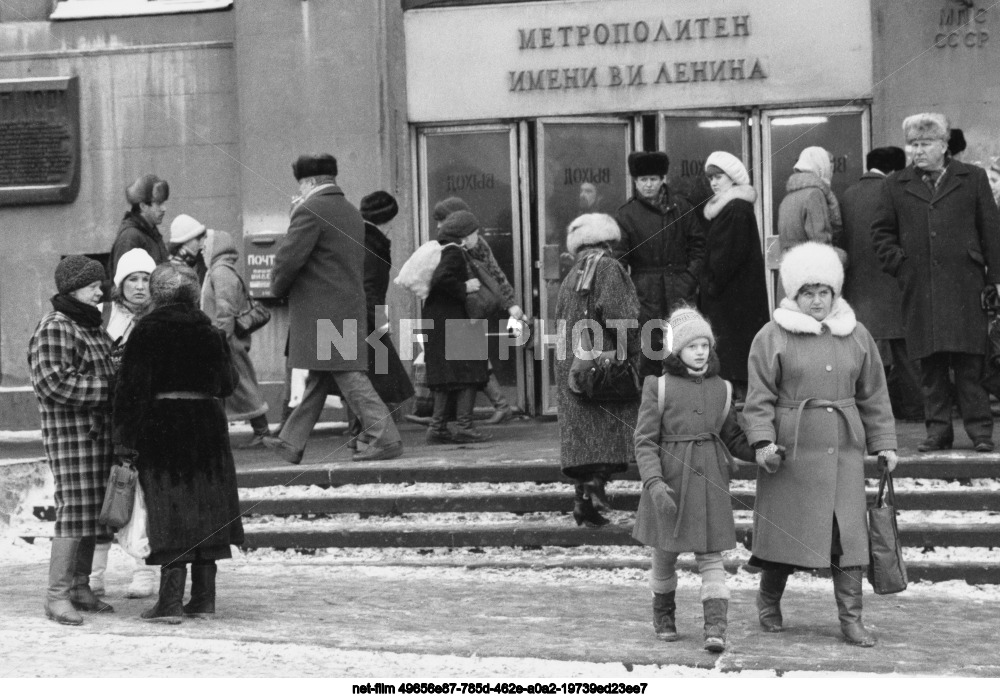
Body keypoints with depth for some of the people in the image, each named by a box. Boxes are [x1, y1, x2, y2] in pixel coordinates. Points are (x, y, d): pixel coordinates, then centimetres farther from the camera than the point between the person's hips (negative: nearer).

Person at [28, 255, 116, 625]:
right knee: (74, 510, -11)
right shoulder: (53, 329, -11)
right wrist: (105, 388, -19)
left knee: (93, 511, 11)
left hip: (99, 431, 9)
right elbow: (52, 383, -20)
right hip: (70, 432, -9)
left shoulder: (94, 327, 19)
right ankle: (57, 594, -8)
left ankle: (80, 587, 19)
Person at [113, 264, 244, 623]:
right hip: (207, 424, 4)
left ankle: (171, 600, -7)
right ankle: (203, 596, 15)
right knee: (205, 508, 10)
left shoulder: (147, 331, -6)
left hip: (161, 426, -4)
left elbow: (132, 388, -11)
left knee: (170, 511, -4)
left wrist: (126, 437, -10)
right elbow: (227, 384, 13)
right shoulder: (208, 331, 6)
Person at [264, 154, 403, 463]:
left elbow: (289, 258, -16)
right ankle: (291, 443, 20)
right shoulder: (352, 212, 17)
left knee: (350, 377, -9)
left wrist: (277, 288, 3)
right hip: (350, 307, 9)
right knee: (317, 380, 13)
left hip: (322, 313, -9)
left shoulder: (310, 211, -12)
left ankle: (385, 439, -12)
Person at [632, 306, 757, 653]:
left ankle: (716, 627, -10)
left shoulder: (721, 389, 7)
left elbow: (733, 438, 16)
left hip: (709, 481, 2)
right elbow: (645, 441, -8)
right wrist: (654, 482, -19)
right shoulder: (659, 387, -5)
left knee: (711, 556, -4)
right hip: (670, 482, -2)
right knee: (665, 553, 12)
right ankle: (663, 614, 35)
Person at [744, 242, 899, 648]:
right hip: (790, 449, -3)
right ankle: (768, 601, 25)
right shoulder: (773, 337, 0)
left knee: (848, 533, -1)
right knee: (785, 529, 3)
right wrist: (762, 439, -15)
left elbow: (874, 396, 15)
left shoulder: (856, 336, 11)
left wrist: (883, 443, 11)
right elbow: (759, 396, -3)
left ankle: (851, 618, 4)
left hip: (843, 448, 3)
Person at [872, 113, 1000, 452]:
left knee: (969, 362, -3)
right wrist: (898, 264, 2)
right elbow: (881, 232, 16)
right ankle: (938, 429, 9)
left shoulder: (972, 179, 7)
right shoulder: (896, 186, 11)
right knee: (930, 364, 3)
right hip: (919, 289, 2)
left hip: (964, 287, -2)